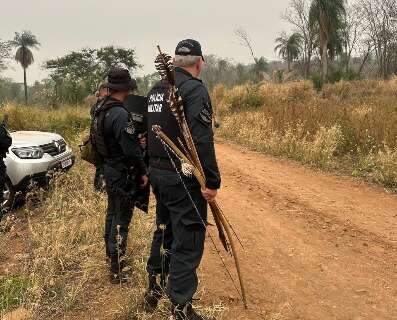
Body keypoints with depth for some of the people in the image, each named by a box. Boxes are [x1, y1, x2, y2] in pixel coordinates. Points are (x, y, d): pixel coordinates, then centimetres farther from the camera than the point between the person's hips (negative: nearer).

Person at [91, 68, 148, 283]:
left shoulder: (101, 111, 6)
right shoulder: (121, 114, -23)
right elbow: (131, 150, -24)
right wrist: (143, 172, -12)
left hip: (108, 169, 10)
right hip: (123, 173, -9)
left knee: (113, 212, 23)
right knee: (122, 219, -2)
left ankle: (110, 253, 39)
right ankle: (117, 270, 5)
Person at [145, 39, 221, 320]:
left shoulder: (156, 90, 12)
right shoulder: (195, 89, -15)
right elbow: (202, 141, -23)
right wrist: (212, 181, -21)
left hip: (158, 173, 9)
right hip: (184, 179, -9)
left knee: (164, 230, 23)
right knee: (187, 242, 0)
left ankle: (154, 289, 37)